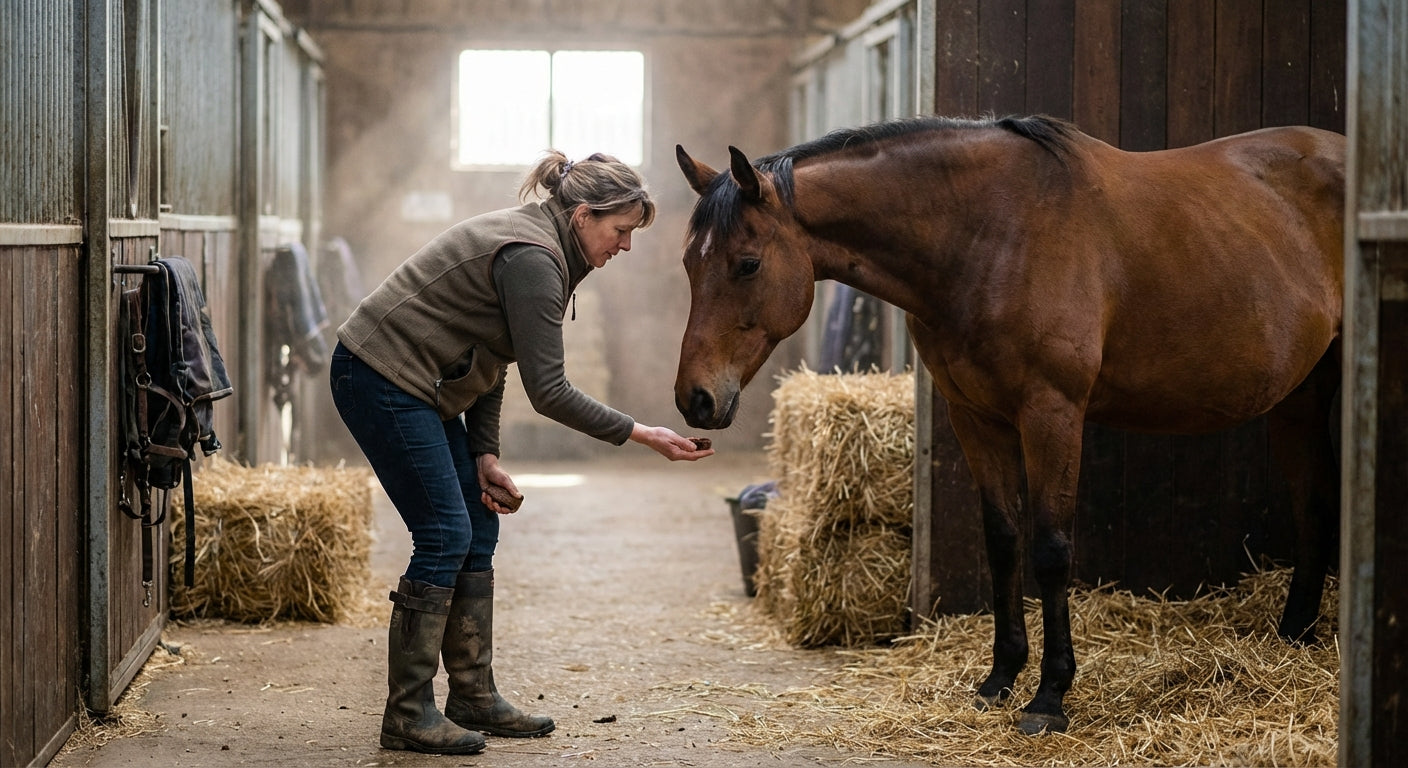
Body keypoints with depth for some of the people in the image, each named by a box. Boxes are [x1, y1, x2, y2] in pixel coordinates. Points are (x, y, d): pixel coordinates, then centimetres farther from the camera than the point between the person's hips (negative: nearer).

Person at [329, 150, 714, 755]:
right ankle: (407, 716, -5)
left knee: (478, 531, 9)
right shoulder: (531, 260, -22)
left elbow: (490, 357, 12)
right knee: (445, 536, -10)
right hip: (382, 380, -10)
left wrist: (484, 455, 5)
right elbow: (549, 391, -23)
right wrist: (640, 434, -19)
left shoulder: (536, 247, 10)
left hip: (419, 386, 10)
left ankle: (473, 699, 16)